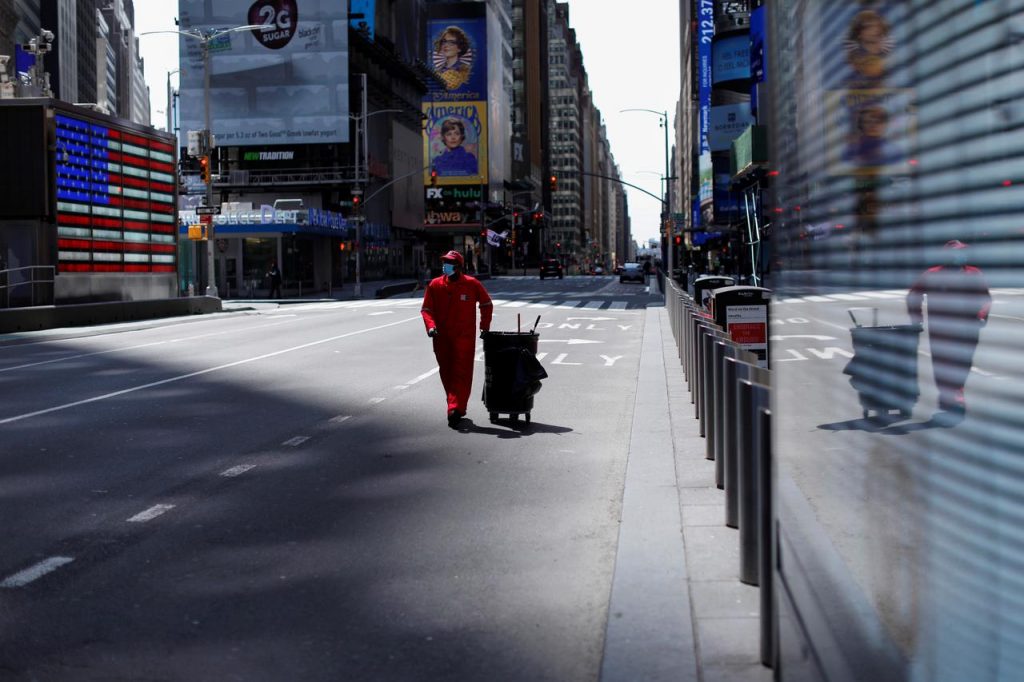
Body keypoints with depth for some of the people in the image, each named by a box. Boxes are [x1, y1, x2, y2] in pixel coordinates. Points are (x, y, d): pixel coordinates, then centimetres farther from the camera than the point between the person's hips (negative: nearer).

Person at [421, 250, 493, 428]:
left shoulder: (472, 284, -2)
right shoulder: (435, 285, 2)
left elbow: (487, 304, 13)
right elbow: (426, 309, 4)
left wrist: (484, 327, 8)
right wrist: (431, 326, -14)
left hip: (464, 337, -3)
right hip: (441, 338, 3)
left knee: (461, 373, -11)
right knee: (446, 373, 10)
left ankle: (455, 409, -17)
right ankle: (457, 406, 23)